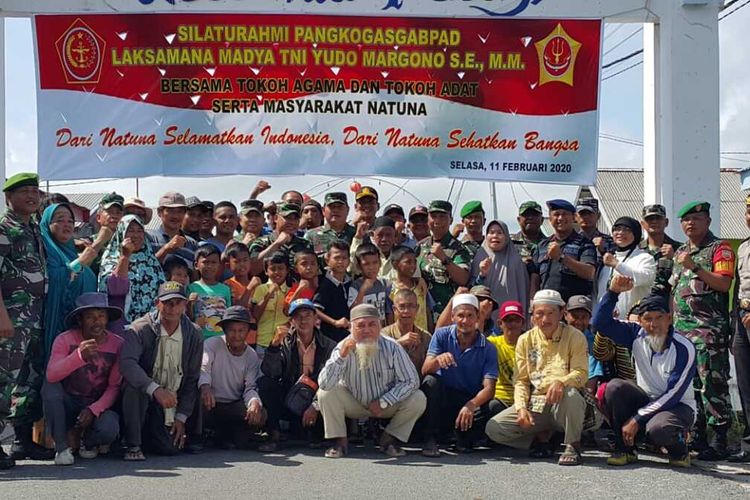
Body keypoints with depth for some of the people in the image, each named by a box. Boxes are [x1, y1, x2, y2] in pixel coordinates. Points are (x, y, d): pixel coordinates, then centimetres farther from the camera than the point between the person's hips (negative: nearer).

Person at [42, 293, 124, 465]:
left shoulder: (117, 344, -7)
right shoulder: (65, 340, -12)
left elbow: (114, 387, -4)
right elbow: (51, 375, -29)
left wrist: (93, 410, -20)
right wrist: (79, 356, -45)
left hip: (97, 406, 0)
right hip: (68, 404, 0)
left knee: (109, 428, -32)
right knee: (50, 387, -31)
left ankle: (88, 443, 8)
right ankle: (62, 447, -16)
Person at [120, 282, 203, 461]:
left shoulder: (194, 334, -3)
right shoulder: (139, 329, -15)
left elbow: (192, 379, 2)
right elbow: (127, 363, -32)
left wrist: (182, 417, -2)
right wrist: (155, 389, -45)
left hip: (169, 404, 3)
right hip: (141, 394, -3)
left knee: (171, 448, -12)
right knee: (133, 385, -36)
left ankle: (144, 434, 23)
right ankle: (132, 445, -19)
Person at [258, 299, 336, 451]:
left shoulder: (329, 346, 1)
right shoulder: (285, 344, 4)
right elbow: (269, 372, -11)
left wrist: (315, 406, -23)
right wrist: (275, 344, -23)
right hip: (287, 403, 1)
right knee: (264, 383, -22)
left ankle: (316, 433, 4)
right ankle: (274, 435, -16)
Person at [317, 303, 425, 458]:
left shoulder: (392, 348, -21)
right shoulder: (344, 347, -21)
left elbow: (411, 381, -17)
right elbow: (324, 384, -30)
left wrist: (383, 402, -21)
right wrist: (341, 356, -44)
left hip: (386, 404, 0)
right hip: (354, 405, 0)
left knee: (418, 399, -22)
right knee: (325, 393, -25)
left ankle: (389, 439, 1)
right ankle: (340, 440, -3)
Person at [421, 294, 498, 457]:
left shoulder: (488, 349, -6)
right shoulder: (442, 336, -4)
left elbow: (489, 388, -16)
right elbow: (425, 370, -14)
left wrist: (471, 405, -38)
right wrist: (438, 360, -39)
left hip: (471, 400, -1)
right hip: (441, 398, 1)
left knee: (483, 413, -33)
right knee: (430, 381, -30)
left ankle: (464, 439, 3)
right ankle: (430, 439, -21)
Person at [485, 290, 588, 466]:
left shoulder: (574, 337, 1)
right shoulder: (525, 340, 11)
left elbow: (581, 373, -8)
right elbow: (521, 380, 9)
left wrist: (561, 382, -30)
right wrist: (521, 408, -9)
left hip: (562, 405, -3)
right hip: (534, 405, 3)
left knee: (571, 394, -40)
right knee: (493, 428, -16)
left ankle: (572, 446, -15)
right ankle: (541, 439, 4)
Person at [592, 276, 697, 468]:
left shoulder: (684, 349, -19)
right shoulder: (637, 335, -5)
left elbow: (674, 394, -21)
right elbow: (601, 323, -8)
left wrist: (637, 419, -23)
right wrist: (613, 292, -21)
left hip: (678, 406, -5)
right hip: (646, 400, 5)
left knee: (657, 429, -38)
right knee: (614, 387, -23)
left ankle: (679, 449, 0)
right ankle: (625, 449, -10)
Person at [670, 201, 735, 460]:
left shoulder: (720, 248, -2)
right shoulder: (681, 252, 20)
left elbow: (724, 283, -15)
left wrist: (694, 267, -19)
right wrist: (671, 320, 18)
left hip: (709, 328, -7)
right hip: (681, 327, 7)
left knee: (712, 384, -10)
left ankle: (719, 441, -8)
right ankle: (697, 436, 17)